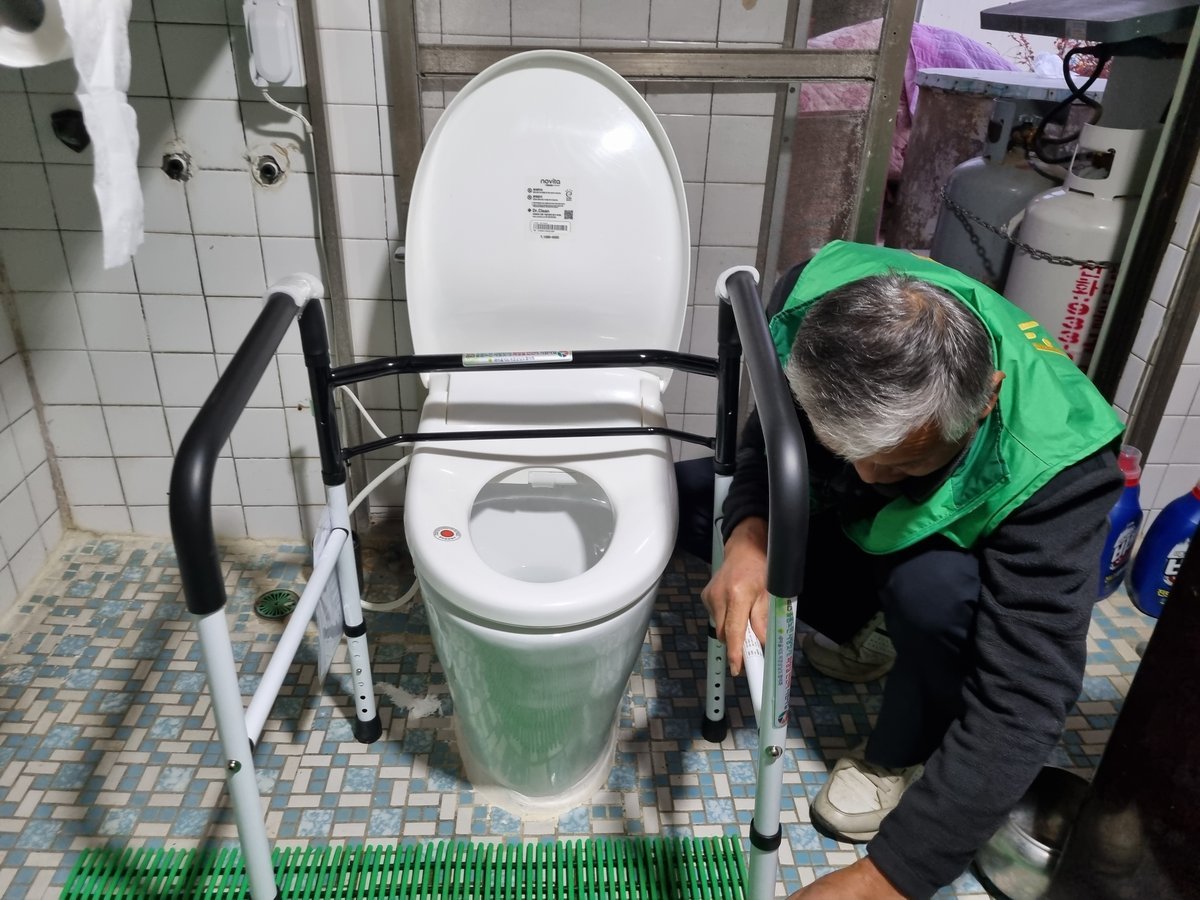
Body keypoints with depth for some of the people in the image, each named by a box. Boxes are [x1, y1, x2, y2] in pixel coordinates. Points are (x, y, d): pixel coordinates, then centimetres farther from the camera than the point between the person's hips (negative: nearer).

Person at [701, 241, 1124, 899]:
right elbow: (765, 440, -16)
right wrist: (747, 535, -39)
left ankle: (902, 754, -3)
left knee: (934, 589, -38)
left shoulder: (1051, 468, -40)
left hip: (967, 551, -4)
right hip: (851, 523, 5)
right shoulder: (817, 308, -32)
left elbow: (1023, 703, -40)